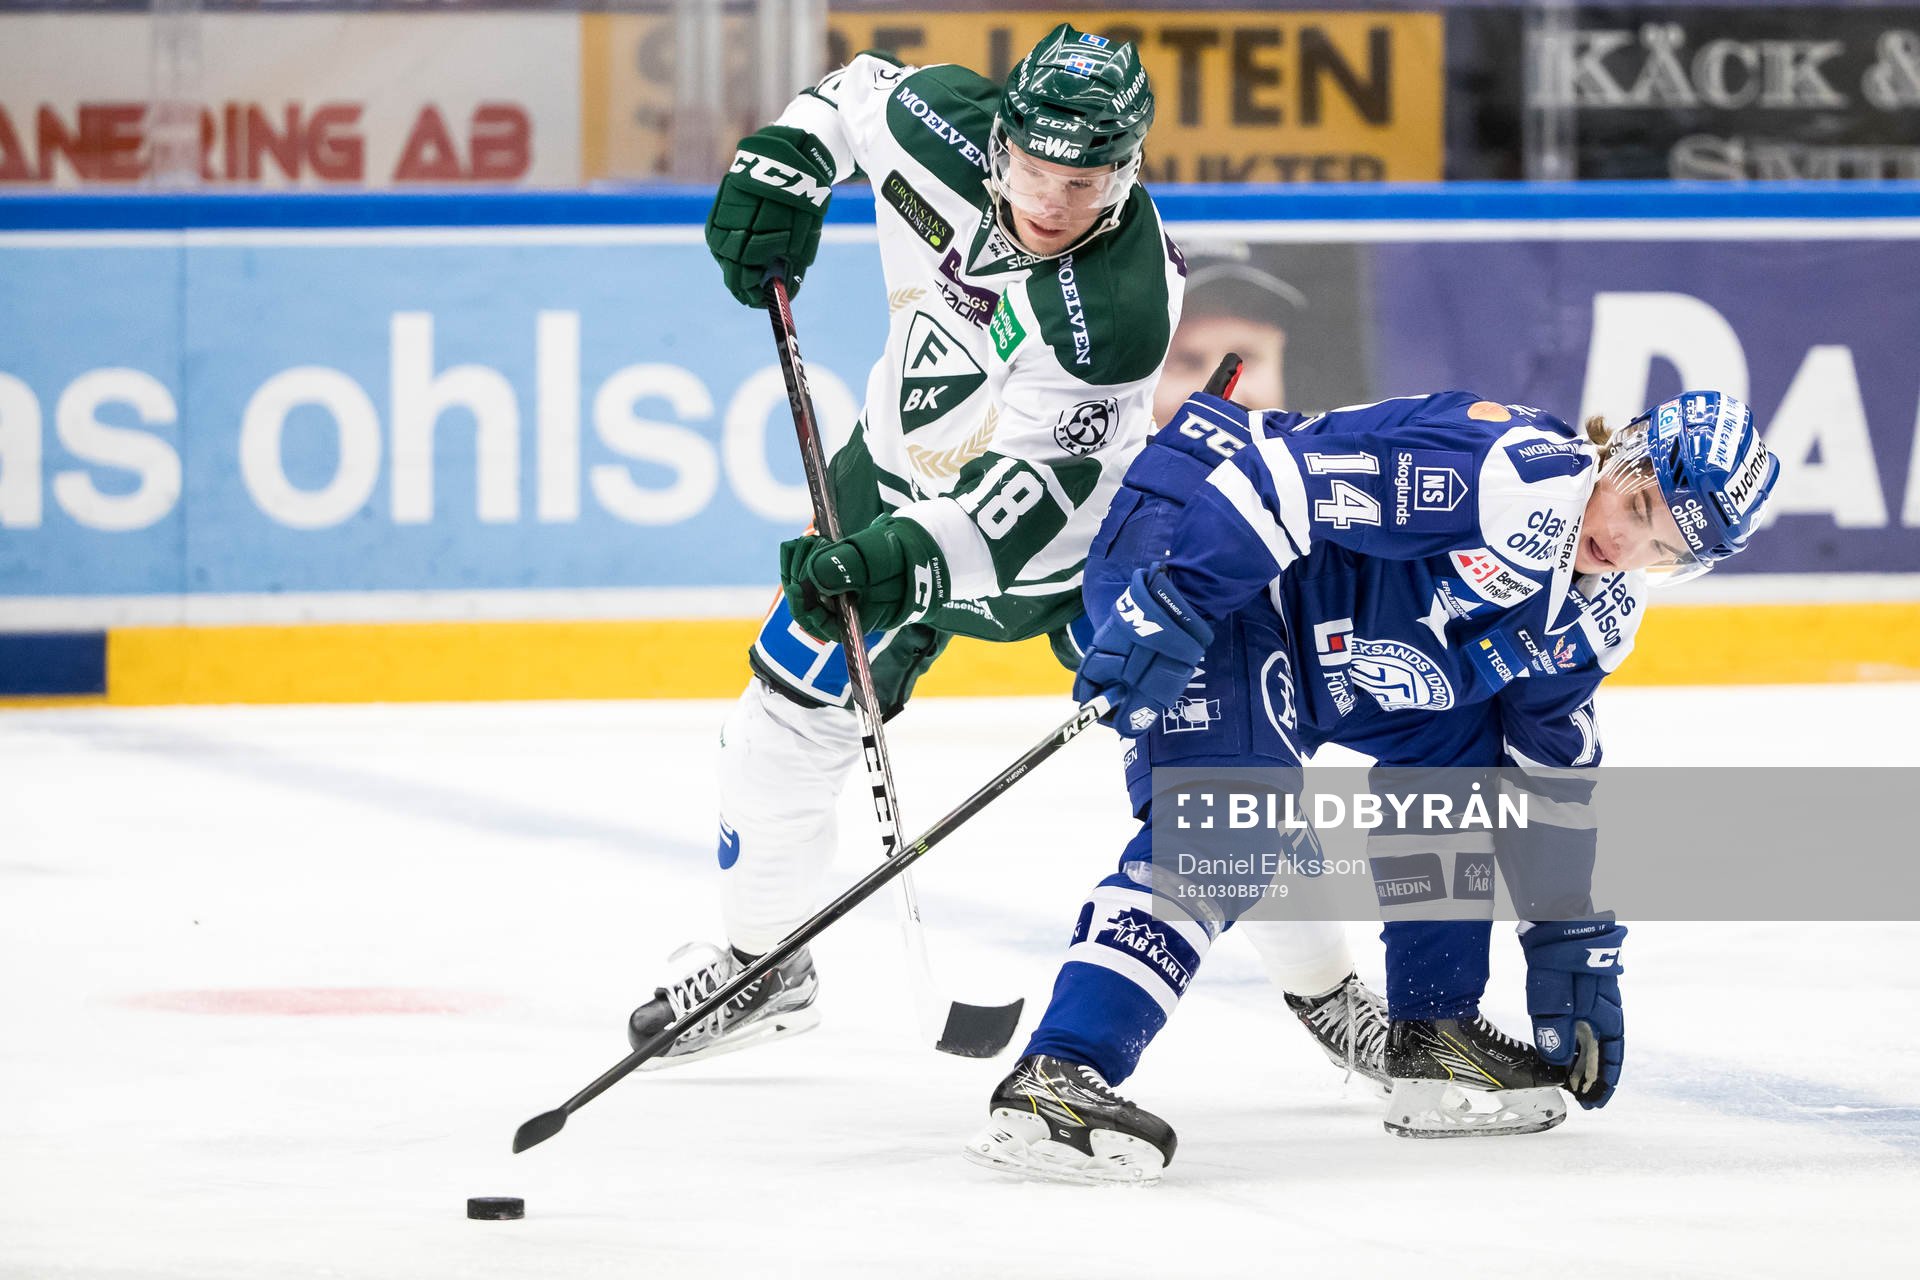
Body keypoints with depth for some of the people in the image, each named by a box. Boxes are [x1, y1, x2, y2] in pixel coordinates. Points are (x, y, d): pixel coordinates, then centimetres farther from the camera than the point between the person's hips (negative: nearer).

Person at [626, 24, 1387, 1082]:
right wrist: (778, 169, -13)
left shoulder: (1122, 302, -37)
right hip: (905, 469, 4)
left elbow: (1024, 490, -39)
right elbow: (854, 93, 2)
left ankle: (1324, 990, 12)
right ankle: (762, 966, 24)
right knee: (786, 716, 2)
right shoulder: (943, 126, -23)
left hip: (1076, 513, -4)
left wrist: (903, 558, -50)